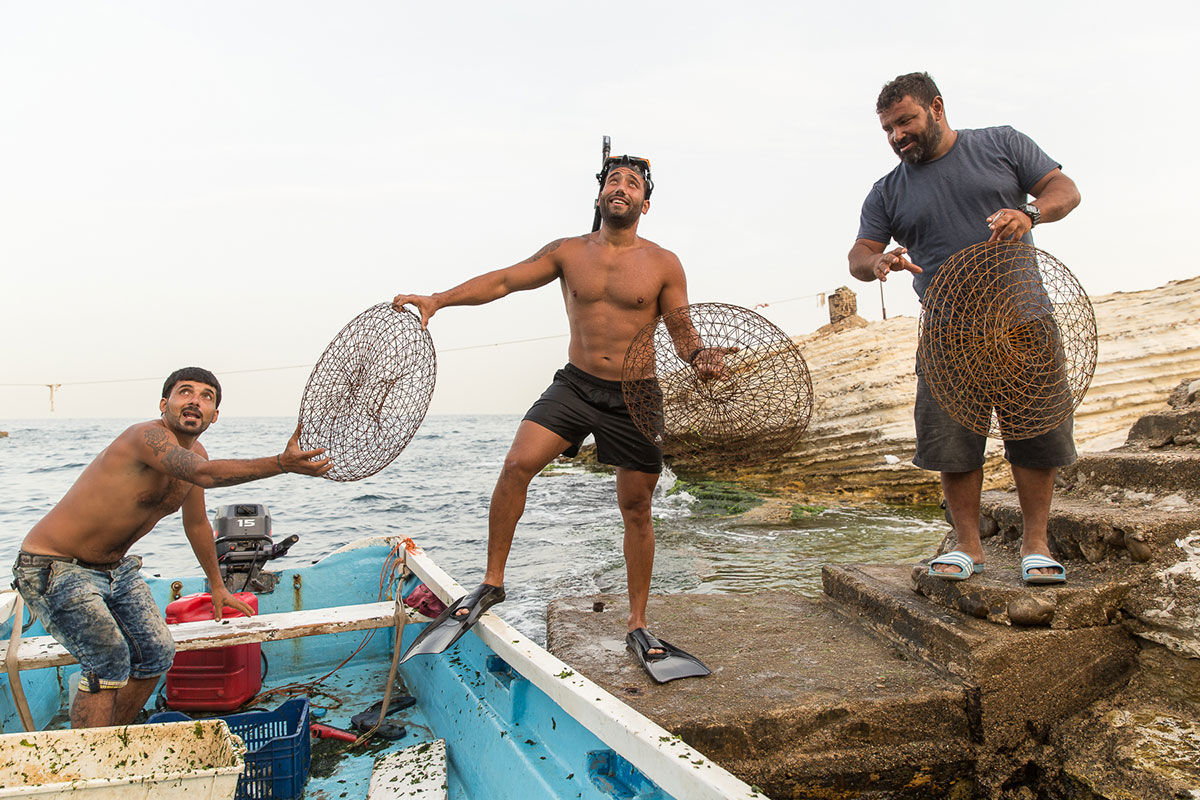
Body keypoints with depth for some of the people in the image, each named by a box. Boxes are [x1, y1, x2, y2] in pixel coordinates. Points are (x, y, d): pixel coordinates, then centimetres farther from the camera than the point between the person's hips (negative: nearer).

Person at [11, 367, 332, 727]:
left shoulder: (194, 453, 1)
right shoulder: (148, 436, -27)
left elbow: (196, 523, 15)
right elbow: (205, 474, -48)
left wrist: (218, 587, 23)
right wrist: (282, 463, -59)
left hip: (116, 568, 9)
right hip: (55, 568, -9)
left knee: (156, 654, 7)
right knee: (109, 661, -18)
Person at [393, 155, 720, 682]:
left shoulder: (663, 264, 0)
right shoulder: (569, 252, 4)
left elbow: (683, 333, 1)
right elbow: (504, 279, 0)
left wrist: (701, 357, -21)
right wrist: (437, 300, -10)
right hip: (575, 386, 1)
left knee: (636, 508, 4)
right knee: (516, 465, -18)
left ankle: (638, 626, 19)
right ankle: (491, 583, 1)